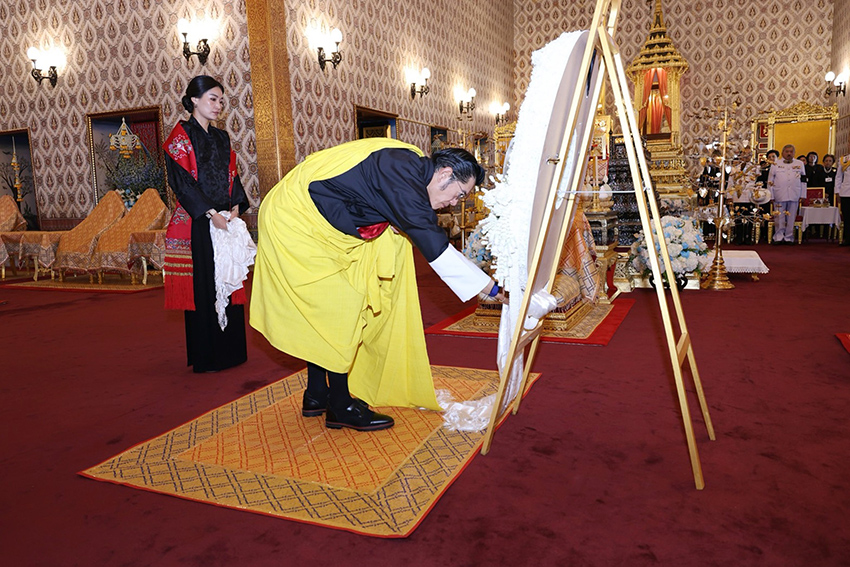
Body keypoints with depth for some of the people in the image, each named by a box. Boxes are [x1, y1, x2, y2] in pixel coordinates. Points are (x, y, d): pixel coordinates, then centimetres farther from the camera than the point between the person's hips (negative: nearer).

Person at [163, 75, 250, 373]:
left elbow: (232, 176, 13)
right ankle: (205, 357, 6)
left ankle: (229, 351, 17)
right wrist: (210, 213, -19)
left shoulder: (221, 137, 17)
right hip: (198, 223, -6)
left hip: (226, 220, 6)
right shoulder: (181, 135, -3)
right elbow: (182, 181, -11)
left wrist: (235, 208, -4)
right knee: (203, 287, -3)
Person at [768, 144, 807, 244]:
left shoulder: (800, 164, 12)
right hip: (779, 196, -1)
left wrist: (802, 195, 6)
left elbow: (803, 181, 12)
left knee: (791, 218, 5)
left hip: (794, 196, 2)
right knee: (779, 218, 2)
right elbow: (770, 181, 5)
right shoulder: (775, 164, 6)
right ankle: (778, 237, 9)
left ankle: (789, 238, 12)